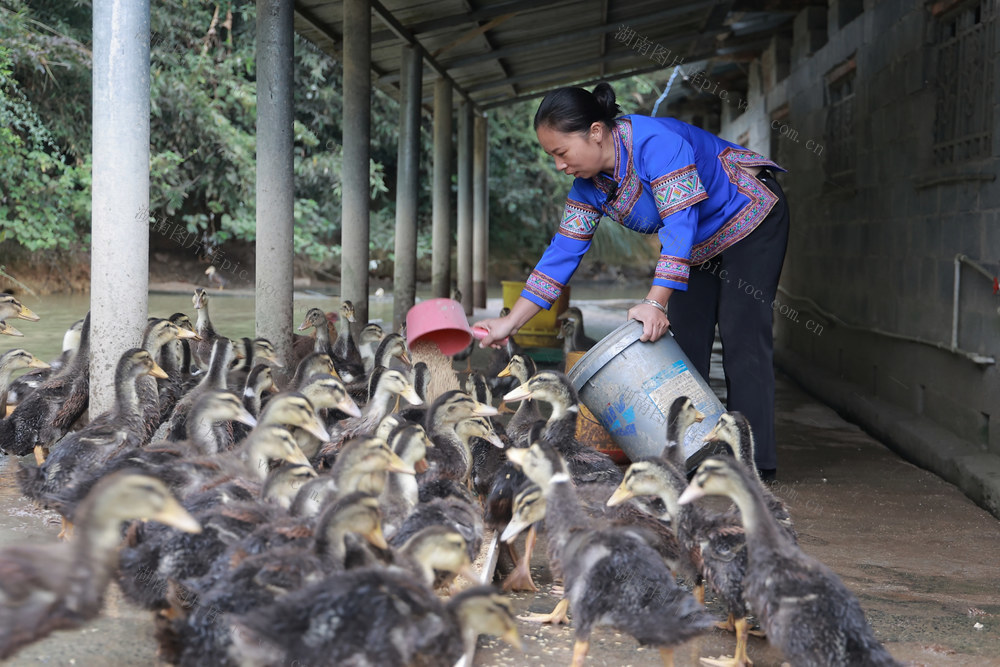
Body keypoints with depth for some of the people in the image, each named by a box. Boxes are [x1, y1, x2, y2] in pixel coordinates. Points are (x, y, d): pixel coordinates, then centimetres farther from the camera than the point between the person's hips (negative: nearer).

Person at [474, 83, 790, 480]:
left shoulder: (655, 142, -34)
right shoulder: (588, 185, -9)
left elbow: (680, 224, -39)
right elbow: (563, 252, -8)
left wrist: (656, 301, -47)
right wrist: (511, 322, -13)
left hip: (751, 219, -8)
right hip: (701, 245, 8)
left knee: (741, 334, -15)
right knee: (685, 338, 0)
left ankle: (755, 460, -14)